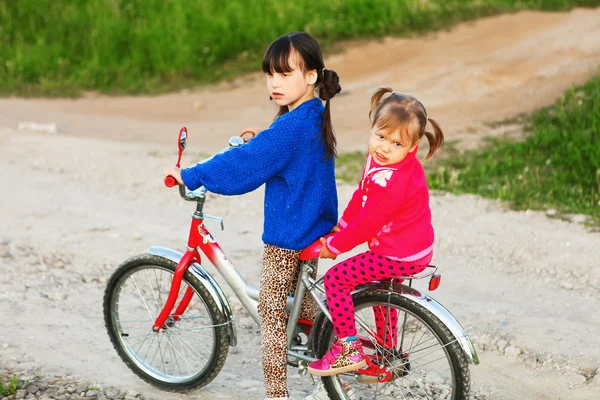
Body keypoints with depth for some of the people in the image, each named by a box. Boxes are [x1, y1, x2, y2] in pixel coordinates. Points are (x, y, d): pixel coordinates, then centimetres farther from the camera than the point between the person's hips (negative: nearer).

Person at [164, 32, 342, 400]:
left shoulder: (291, 126, -23)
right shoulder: (316, 119, 5)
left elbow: (244, 165, -24)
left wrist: (189, 176, -17)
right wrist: (255, 142, 12)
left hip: (286, 236, -9)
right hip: (315, 228, 9)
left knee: (271, 314, 1)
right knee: (303, 300, 24)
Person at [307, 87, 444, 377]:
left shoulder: (390, 182, -32)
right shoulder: (380, 160, -2)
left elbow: (366, 224, -25)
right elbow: (360, 197, 13)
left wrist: (334, 246, -12)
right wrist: (341, 226, 11)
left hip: (399, 256, -10)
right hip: (414, 248, 10)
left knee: (335, 278, -8)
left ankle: (348, 350, -3)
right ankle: (387, 353, 49)